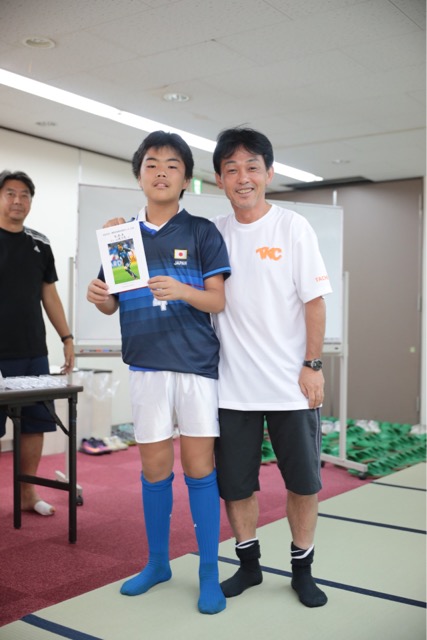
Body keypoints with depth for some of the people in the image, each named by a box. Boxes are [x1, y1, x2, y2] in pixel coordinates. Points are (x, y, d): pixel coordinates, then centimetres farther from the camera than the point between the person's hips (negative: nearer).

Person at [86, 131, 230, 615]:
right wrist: (98, 296, -11)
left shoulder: (202, 232, 1)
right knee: (154, 466, 10)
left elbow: (218, 301, -5)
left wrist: (183, 291, -24)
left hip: (196, 362, -3)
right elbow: (111, 304, 12)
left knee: (199, 464, 1)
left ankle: (209, 571, 14)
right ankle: (157, 562, 27)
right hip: (146, 364, 3)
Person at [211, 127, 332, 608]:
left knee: (303, 482, 8)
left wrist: (312, 365, -8)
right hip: (233, 386, 2)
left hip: (290, 384, -2)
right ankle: (249, 563, 31)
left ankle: (302, 568, 29)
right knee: (234, 483, 11)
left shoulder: (293, 227, -3)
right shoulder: (212, 233, 4)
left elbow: (314, 301, -4)